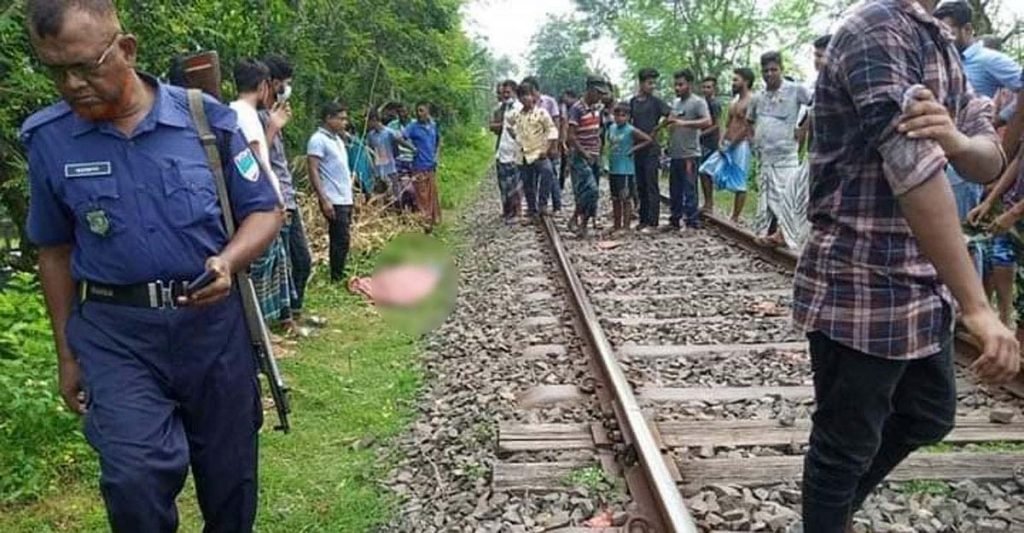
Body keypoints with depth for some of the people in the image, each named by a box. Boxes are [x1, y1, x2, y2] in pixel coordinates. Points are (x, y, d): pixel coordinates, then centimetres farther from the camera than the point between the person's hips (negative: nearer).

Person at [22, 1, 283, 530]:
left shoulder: (206, 117, -6)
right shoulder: (47, 139, -2)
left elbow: (266, 210, 1)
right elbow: (55, 252, 8)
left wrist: (228, 262, -20)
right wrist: (67, 354, 10)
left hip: (214, 321, 1)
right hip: (115, 332, 0)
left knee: (230, 474, 13)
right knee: (135, 477, -16)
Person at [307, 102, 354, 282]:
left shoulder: (337, 139, 17)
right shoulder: (318, 140, -10)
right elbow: (313, 171, -15)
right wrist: (324, 200, -20)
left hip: (345, 199, 9)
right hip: (333, 201, -9)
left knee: (339, 240, 12)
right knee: (341, 240, -8)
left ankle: (338, 277, 19)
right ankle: (337, 279, 0)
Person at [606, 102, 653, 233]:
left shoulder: (631, 130, -11)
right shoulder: (611, 128, 7)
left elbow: (649, 139, -12)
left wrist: (633, 149, -12)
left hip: (626, 170, -7)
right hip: (613, 169, 7)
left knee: (626, 199, -1)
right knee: (615, 199, 13)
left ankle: (626, 226, 3)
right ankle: (616, 226, 21)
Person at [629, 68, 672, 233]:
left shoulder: (656, 101, -5)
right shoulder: (633, 101, 9)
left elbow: (671, 115, -13)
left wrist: (657, 128, -9)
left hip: (651, 150, -5)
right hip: (637, 149, 5)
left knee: (651, 186, -5)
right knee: (640, 186, 10)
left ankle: (652, 223, -3)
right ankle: (643, 220, 19)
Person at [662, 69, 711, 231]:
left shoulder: (698, 102, -5)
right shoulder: (675, 103, 18)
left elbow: (707, 121, -20)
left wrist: (684, 123, -27)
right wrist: (668, 123, 8)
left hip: (690, 155, -8)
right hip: (675, 154, 8)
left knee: (689, 190, -6)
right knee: (675, 190, 13)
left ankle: (692, 222, -1)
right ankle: (675, 220, 22)